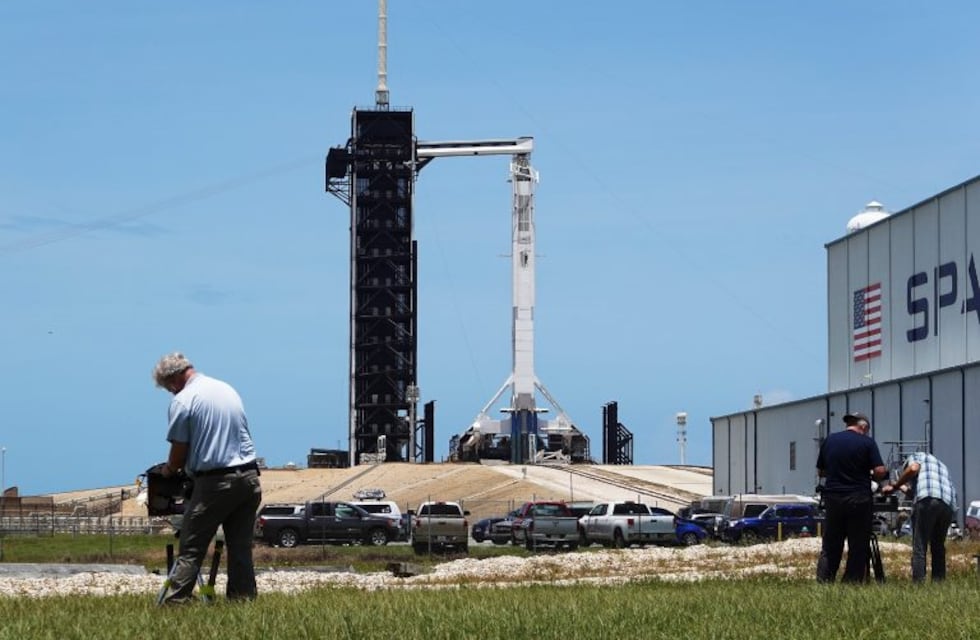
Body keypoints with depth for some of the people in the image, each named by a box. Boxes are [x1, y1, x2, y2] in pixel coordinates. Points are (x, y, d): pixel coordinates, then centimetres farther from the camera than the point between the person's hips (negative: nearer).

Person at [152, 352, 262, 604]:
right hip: (249, 478, 6)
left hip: (215, 482, -6)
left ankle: (175, 603, -5)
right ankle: (243, 600, 9)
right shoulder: (227, 389, 14)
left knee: (191, 550, -2)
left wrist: (169, 470, 16)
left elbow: (179, 452, -6)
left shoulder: (183, 401, -7)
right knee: (240, 548, 10)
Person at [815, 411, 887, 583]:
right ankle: (852, 582, 2)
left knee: (830, 548, 8)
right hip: (859, 498, -3)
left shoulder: (830, 440, 7)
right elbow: (880, 471, -9)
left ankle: (823, 581, 0)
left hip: (833, 498, 3)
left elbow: (820, 471, 13)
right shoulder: (867, 442, -4)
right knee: (858, 548, 5)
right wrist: (869, 476, 11)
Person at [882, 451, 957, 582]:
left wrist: (895, 486, 9)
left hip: (927, 499, -6)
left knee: (919, 548, -5)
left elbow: (913, 468, -2)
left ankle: (918, 583, -13)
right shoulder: (940, 465, 40)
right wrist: (903, 488, 45)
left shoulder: (916, 456, 22)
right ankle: (939, 582, 14)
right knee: (938, 547, 19)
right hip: (949, 504, 6)